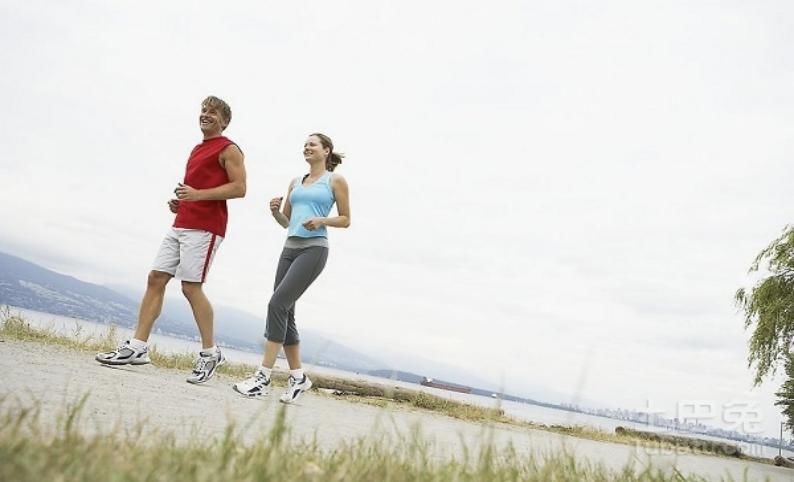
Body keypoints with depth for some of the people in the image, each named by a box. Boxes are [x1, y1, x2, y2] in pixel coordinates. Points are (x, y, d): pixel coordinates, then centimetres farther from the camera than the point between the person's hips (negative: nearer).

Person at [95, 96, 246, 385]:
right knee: (156, 278, 3)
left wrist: (198, 194, -19)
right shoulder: (198, 149, 23)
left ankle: (210, 353, 2)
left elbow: (239, 188, -13)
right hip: (181, 224, 9)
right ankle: (138, 347, 6)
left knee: (191, 286, -11)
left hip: (205, 228, -9)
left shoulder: (228, 149, -3)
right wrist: (181, 202, 14)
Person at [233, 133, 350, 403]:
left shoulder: (335, 181, 4)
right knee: (285, 312, 4)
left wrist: (322, 220, -13)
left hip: (314, 249, -7)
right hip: (290, 248, 7)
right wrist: (275, 211, 1)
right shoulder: (296, 182, 19)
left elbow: (345, 220, 4)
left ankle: (263, 377, -14)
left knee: (278, 304, -18)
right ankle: (298, 376, 16)